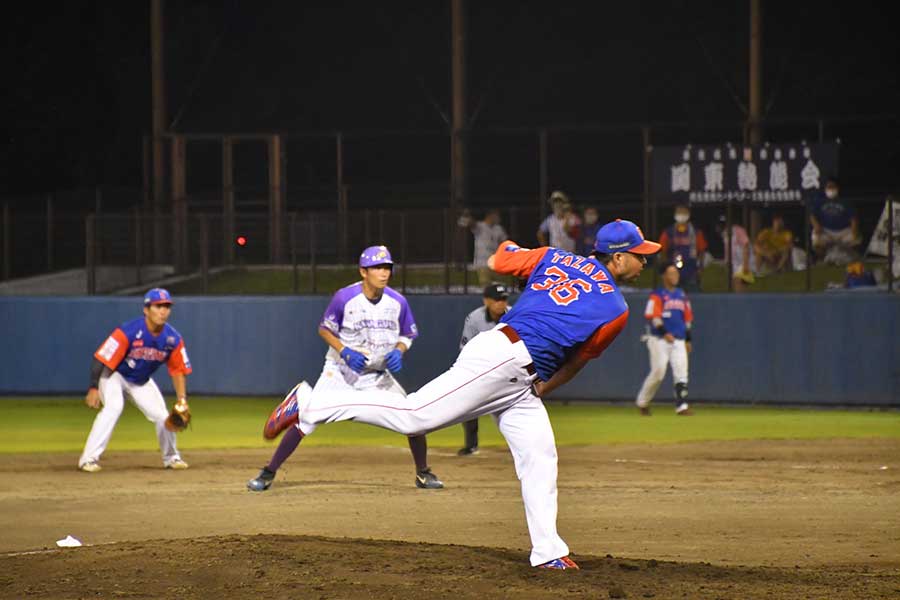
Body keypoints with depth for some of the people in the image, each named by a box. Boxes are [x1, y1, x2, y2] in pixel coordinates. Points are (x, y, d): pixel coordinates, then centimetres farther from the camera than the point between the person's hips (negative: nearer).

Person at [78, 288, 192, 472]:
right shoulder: (128, 332, -32)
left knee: (161, 415, -2)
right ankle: (89, 459, -28)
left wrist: (182, 400, -13)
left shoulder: (173, 339, -16)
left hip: (141, 382, 5)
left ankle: (171, 457, 26)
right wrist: (94, 388, -32)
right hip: (115, 375, -5)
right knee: (113, 407, -29)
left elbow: (178, 370, -4)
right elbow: (101, 359, -29)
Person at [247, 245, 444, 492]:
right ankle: (268, 473, -4)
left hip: (378, 376, 3)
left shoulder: (398, 302, -8)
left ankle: (423, 473, 15)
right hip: (340, 371, -3)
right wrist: (345, 352, -21)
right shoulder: (345, 298, -18)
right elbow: (324, 329, -5)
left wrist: (398, 351, -14)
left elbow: (406, 335, 7)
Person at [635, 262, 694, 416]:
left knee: (681, 373, -6)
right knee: (658, 371, -9)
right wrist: (664, 333, -26)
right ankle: (642, 402, 10)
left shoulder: (682, 295, 15)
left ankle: (682, 406, -10)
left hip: (678, 340, 5)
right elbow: (653, 316, -13)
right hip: (659, 340, -5)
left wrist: (688, 339, 17)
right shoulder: (657, 295, -4)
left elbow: (687, 318, 21)